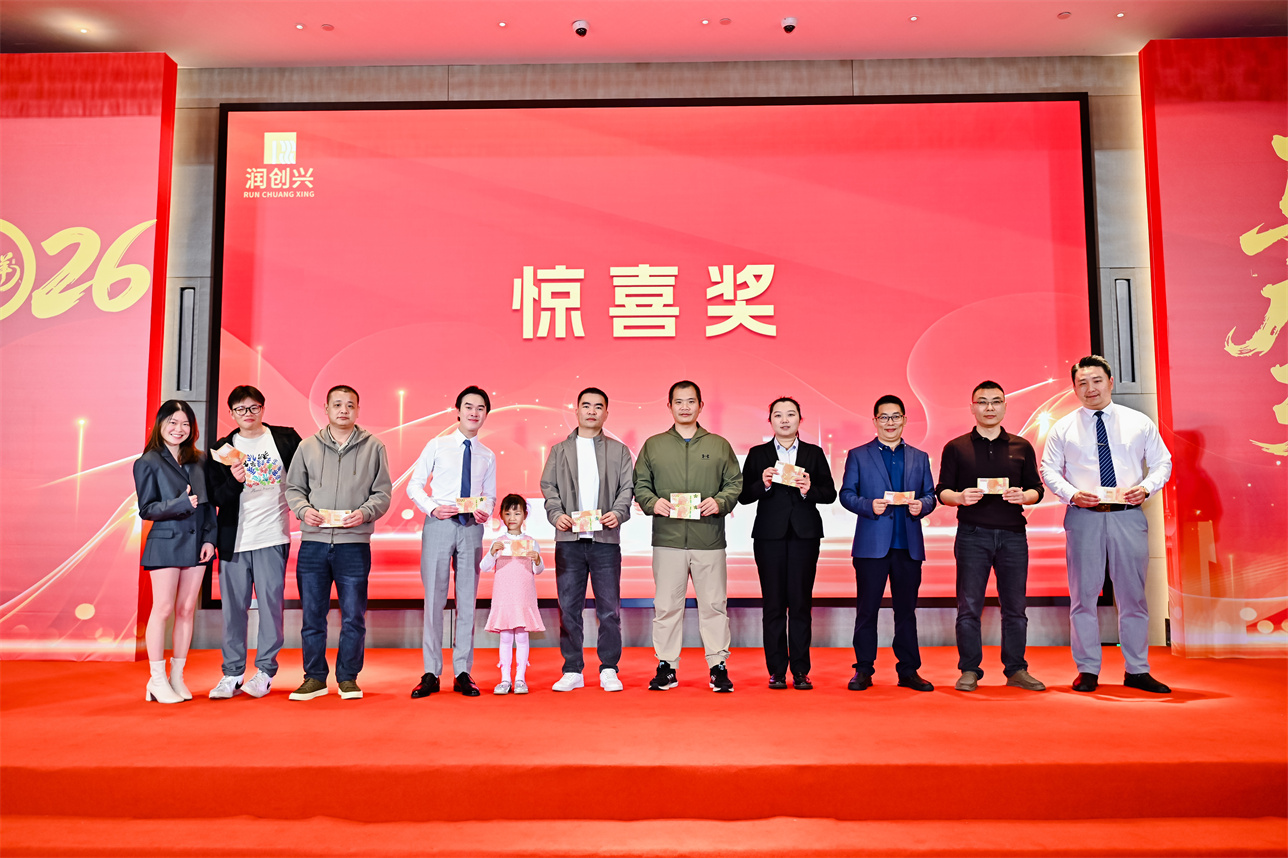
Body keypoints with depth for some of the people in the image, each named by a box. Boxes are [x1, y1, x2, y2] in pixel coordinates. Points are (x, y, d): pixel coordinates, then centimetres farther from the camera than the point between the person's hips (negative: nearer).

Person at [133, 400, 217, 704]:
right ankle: (157, 680, 8)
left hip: (196, 543, 4)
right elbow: (146, 509, -6)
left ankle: (177, 677, 15)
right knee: (163, 609, -3)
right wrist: (180, 504, -20)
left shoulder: (199, 461, 11)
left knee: (187, 610, 6)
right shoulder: (148, 462, -1)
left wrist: (210, 538, 1)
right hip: (165, 542, -4)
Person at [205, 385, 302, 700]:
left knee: (270, 603, -1)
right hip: (233, 540, 2)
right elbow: (217, 497, 1)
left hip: (273, 537, -2)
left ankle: (265, 671, 11)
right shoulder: (221, 449, 7)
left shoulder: (285, 439, 4)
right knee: (232, 607, 5)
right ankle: (232, 674, 15)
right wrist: (235, 481, -17)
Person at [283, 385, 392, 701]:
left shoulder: (374, 447, 7)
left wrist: (365, 512, -13)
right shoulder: (307, 447, 11)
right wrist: (303, 509, -6)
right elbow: (293, 488, 14)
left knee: (353, 617, 3)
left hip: (354, 544, -1)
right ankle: (315, 677, 19)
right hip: (313, 543, 2)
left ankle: (348, 677, 17)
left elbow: (383, 493, 5)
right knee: (312, 614, 7)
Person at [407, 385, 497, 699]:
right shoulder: (437, 446, 5)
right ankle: (430, 673, 8)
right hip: (439, 524, -2)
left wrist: (485, 510, -6)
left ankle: (463, 673, 12)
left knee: (467, 600, 4)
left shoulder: (488, 456, 12)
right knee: (434, 598, -1)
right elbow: (414, 485, 4)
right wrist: (433, 508, -11)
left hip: (471, 528, 2)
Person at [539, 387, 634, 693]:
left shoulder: (619, 450, 12)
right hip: (569, 540, 1)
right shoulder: (559, 450, 14)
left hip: (606, 540, -1)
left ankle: (609, 670, 11)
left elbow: (627, 488, 6)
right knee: (569, 608, 3)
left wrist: (618, 513, -13)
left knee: (609, 609, 1)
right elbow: (549, 486, 8)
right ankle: (572, 670, 13)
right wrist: (556, 514, -10)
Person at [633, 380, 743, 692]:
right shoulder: (653, 446, 11)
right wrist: (652, 502, -9)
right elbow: (640, 485, 11)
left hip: (709, 540, 0)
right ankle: (666, 666, 15)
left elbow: (735, 483, 9)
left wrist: (719, 502, -9)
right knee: (666, 605, 3)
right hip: (667, 538, 0)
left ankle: (718, 666, 14)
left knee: (713, 604, 3)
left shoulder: (719, 445, 11)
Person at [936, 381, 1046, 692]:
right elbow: (942, 491, 5)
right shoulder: (956, 448, 7)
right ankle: (969, 670, 8)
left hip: (1013, 534, 2)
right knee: (969, 605, -1)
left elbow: (1037, 489, 12)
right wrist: (960, 497, -16)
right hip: (972, 534, -2)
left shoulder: (1021, 447, 12)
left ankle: (1016, 669, 16)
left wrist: (1023, 497, -10)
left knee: (1015, 605, 5)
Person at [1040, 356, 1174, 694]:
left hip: (1129, 517, 1)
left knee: (1133, 594, 6)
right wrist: (1072, 493, -10)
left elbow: (1162, 462, 10)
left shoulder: (1140, 423, 8)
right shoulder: (1063, 428, 6)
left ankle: (1137, 671, 18)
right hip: (1083, 517, -1)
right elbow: (1049, 469, 7)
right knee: (1084, 594, 2)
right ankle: (1087, 670, 13)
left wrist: (1146, 487, -9)